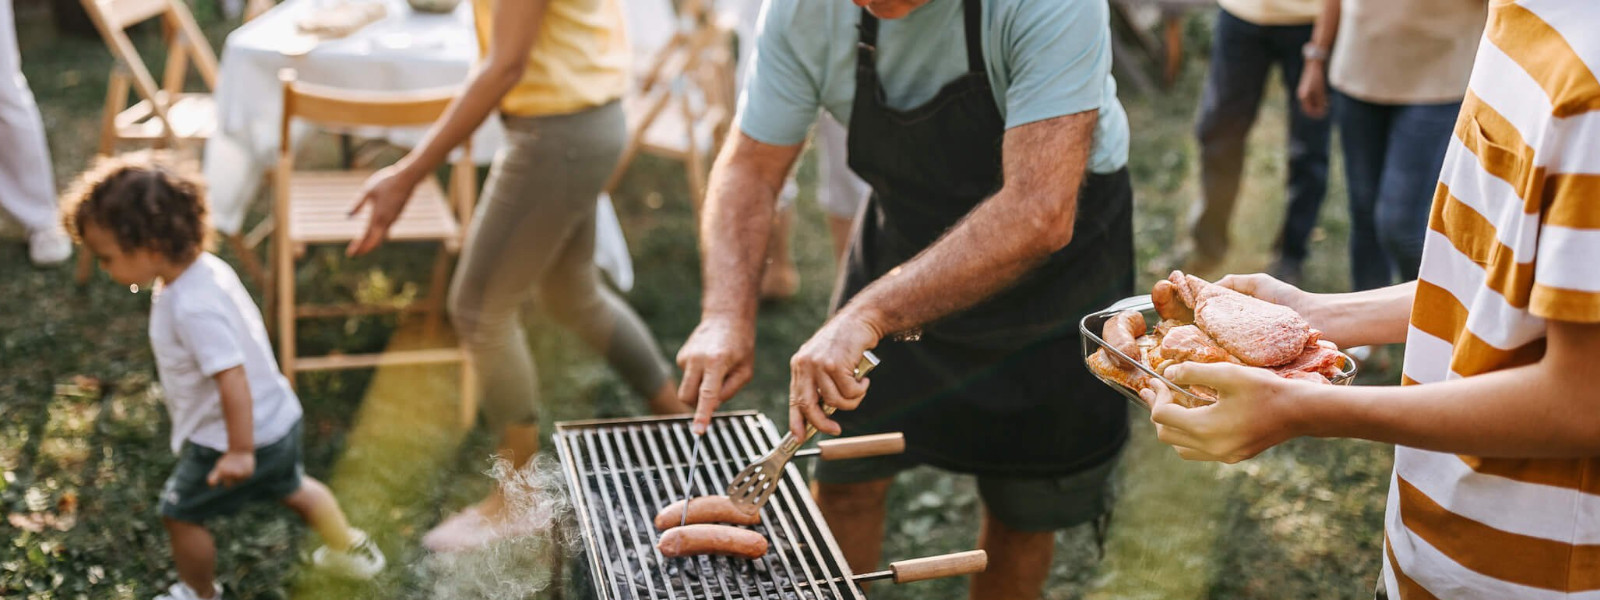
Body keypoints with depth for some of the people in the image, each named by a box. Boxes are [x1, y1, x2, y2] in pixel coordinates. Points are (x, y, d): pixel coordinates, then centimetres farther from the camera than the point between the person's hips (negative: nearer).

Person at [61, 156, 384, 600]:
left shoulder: (193, 307, -32)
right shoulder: (207, 267, -3)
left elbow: (232, 377, -33)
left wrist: (240, 451, -25)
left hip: (241, 436, -9)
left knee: (181, 514, 11)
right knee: (291, 487, 31)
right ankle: (349, 550, 49)